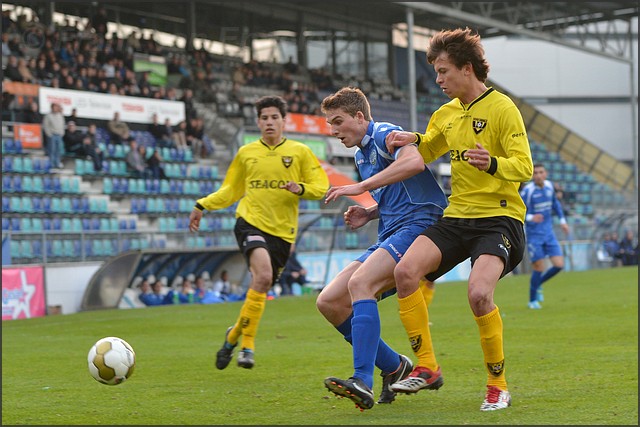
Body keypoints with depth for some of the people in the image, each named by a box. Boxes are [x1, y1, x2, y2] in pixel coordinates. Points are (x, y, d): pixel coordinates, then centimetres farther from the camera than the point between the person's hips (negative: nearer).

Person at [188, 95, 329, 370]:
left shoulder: (300, 152, 6)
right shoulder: (246, 153, 10)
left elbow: (321, 187, 4)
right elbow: (230, 190, 20)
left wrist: (301, 188, -16)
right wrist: (202, 206, 10)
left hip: (282, 231, 2)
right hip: (251, 222, -2)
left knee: (261, 287, 3)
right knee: (263, 276, -26)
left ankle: (235, 334, 29)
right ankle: (247, 345, -18)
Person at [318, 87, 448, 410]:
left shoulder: (384, 134, -6)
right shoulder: (360, 154, 23)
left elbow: (415, 161, -28)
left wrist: (360, 186, -26)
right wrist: (370, 213, 13)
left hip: (419, 224, -10)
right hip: (389, 236, 10)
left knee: (359, 283, -31)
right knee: (329, 302, 0)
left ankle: (363, 382, -40)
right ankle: (394, 367, 10)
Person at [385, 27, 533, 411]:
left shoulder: (502, 108, -7)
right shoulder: (447, 114, 14)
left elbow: (525, 167, -15)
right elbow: (425, 152, 31)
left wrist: (493, 164, -35)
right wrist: (412, 140, 8)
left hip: (500, 217, -6)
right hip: (457, 217, 6)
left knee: (479, 292, -28)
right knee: (406, 270, -18)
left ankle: (498, 385, -8)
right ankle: (427, 368, -7)